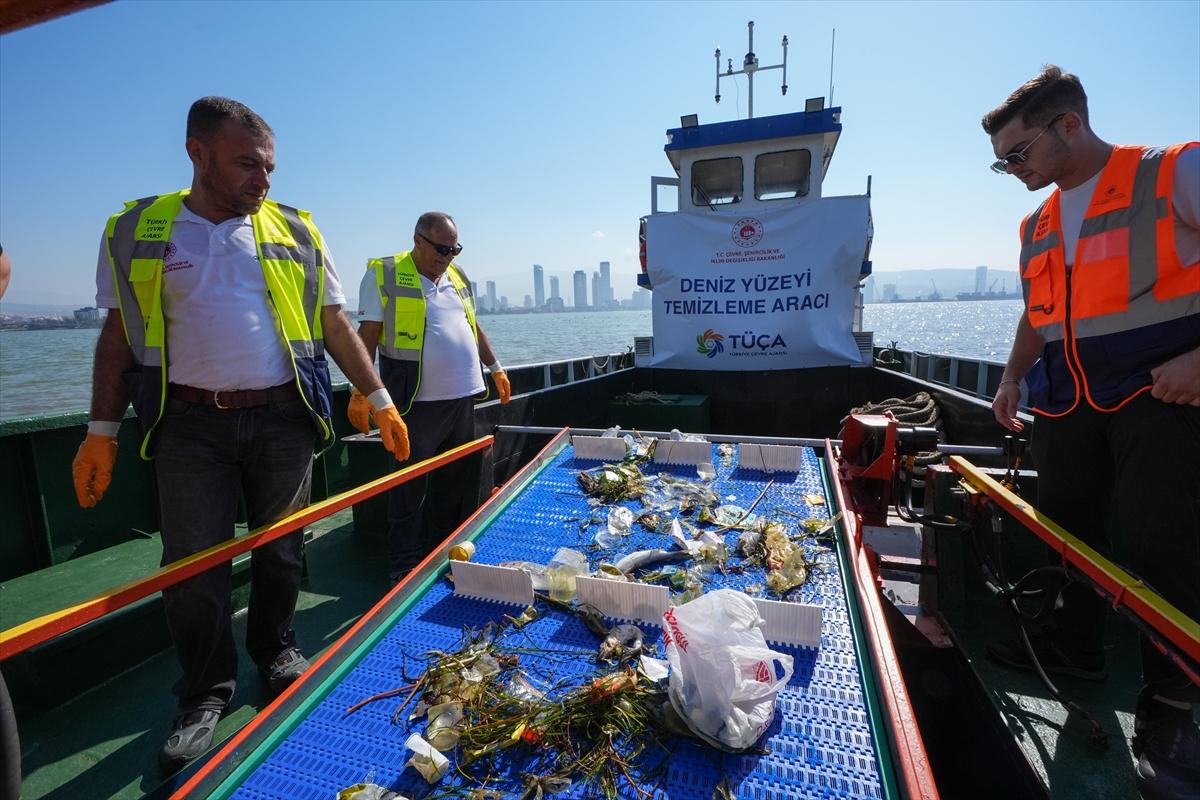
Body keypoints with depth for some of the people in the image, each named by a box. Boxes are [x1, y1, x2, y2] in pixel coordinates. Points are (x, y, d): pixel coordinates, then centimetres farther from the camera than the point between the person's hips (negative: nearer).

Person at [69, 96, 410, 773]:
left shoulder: (295, 233, 6)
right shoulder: (137, 231, 6)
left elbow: (336, 326, 6)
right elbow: (119, 336, 9)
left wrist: (380, 399, 0)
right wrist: (102, 431, 5)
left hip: (282, 418, 1)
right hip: (190, 425, 0)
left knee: (280, 551, 11)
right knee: (193, 565, 4)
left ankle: (277, 650, 34)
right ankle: (208, 692, 23)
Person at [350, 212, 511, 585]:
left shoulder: (457, 275, 15)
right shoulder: (383, 274, -3)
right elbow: (368, 335, -7)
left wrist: (495, 368, 24)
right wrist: (360, 391, -14)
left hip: (461, 397, 6)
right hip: (415, 402, -6)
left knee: (453, 482, 13)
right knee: (410, 488, 0)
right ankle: (405, 566, 16)